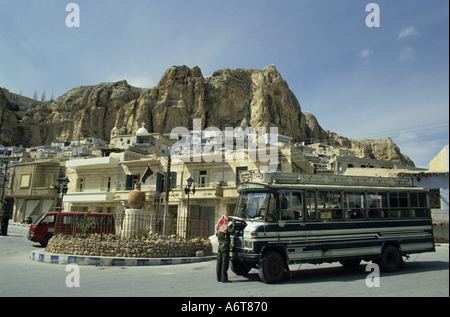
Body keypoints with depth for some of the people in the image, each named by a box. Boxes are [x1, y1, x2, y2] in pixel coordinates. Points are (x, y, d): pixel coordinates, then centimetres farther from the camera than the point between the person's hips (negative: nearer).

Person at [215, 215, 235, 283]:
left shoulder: (218, 228, 11)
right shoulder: (227, 227, -11)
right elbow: (232, 231, -26)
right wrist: (233, 224, -18)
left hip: (220, 246, 7)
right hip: (225, 246, -7)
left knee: (219, 262, 11)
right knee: (225, 262, -4)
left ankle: (219, 278, 17)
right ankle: (224, 278, -3)